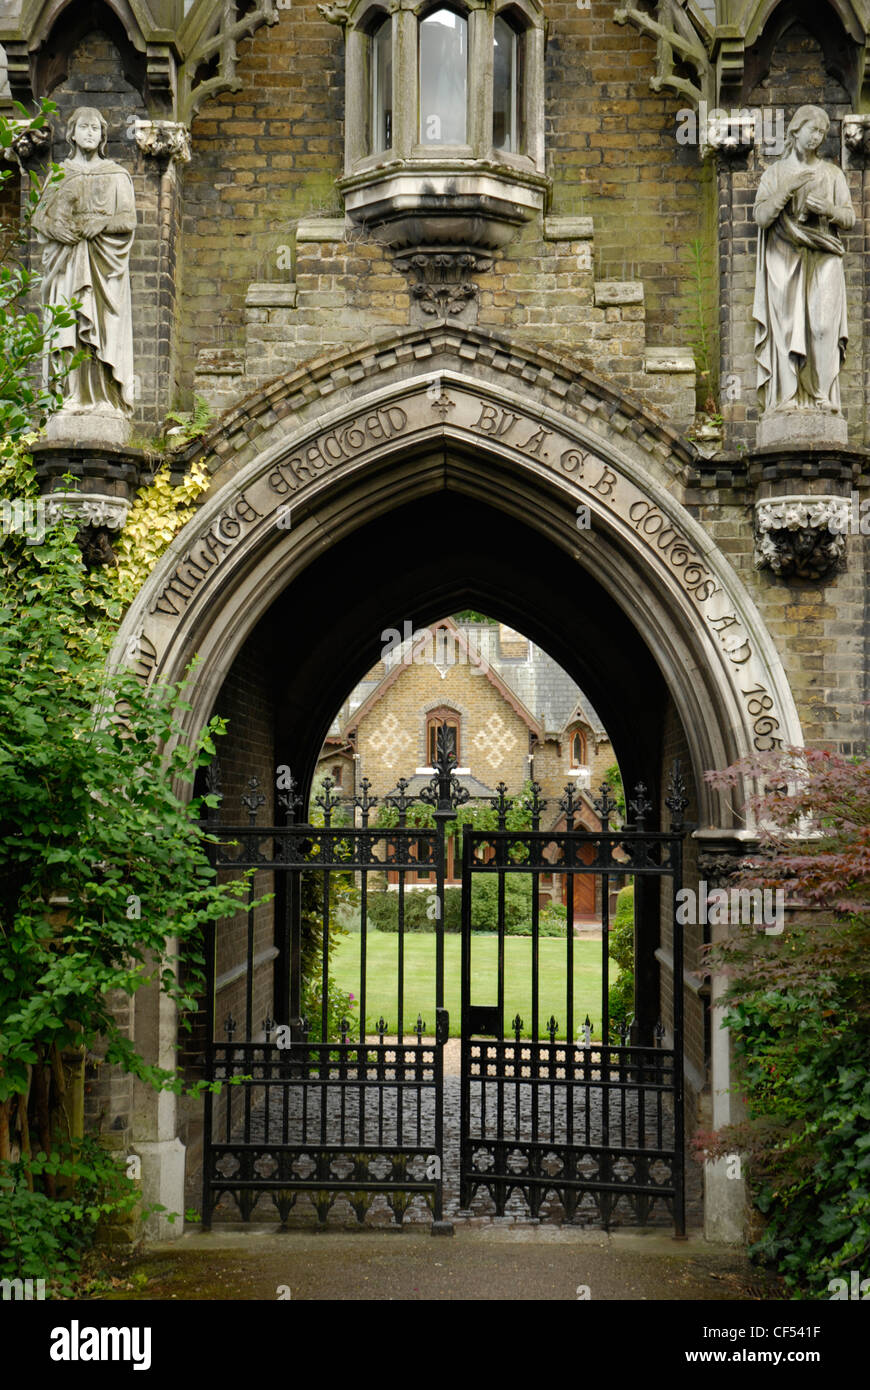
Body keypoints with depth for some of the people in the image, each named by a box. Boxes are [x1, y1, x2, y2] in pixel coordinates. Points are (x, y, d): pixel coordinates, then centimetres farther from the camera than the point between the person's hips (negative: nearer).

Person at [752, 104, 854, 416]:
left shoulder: (832, 174, 14)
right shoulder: (775, 173, 10)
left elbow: (849, 217, 9)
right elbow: (761, 216, -2)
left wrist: (827, 208, -11)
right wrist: (788, 188, -12)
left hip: (822, 263, 1)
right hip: (784, 261, -1)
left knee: (822, 324, -12)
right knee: (786, 326, -9)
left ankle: (822, 396, -10)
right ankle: (787, 397, -9)